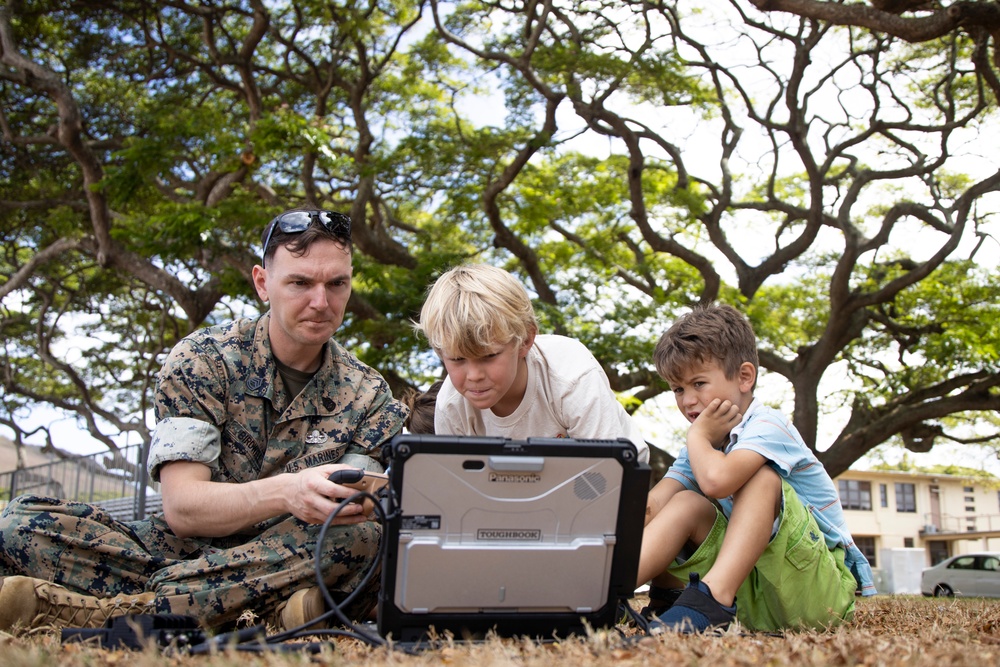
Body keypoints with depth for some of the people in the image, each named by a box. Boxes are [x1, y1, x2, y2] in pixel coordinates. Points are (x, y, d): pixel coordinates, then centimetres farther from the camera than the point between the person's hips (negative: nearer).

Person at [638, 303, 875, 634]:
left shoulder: (768, 427, -16)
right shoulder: (705, 446, 10)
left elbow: (717, 480, -38)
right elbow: (647, 510, -2)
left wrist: (696, 436, -16)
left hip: (821, 585, -7)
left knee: (761, 478, -27)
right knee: (687, 504, -7)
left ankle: (711, 599, -41)